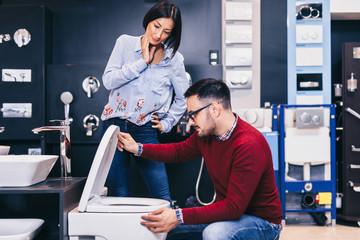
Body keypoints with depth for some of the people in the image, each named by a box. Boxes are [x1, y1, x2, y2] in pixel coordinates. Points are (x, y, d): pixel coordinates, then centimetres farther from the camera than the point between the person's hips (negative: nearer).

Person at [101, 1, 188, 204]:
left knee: (162, 199, -4)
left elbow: (183, 98, 15)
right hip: (115, 125, 0)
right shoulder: (125, 43, 3)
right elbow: (108, 81, -7)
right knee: (120, 196, 2)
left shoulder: (174, 59, 3)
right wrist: (143, 62, -10)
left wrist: (166, 123, 7)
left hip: (145, 131, 0)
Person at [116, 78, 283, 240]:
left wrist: (180, 217, -34)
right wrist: (138, 148, 10)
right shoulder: (205, 134, -4)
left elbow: (233, 207, -31)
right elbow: (179, 152, 19)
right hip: (227, 211, 8)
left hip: (262, 221, -7)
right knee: (160, 222, 3)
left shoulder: (249, 145, -29)